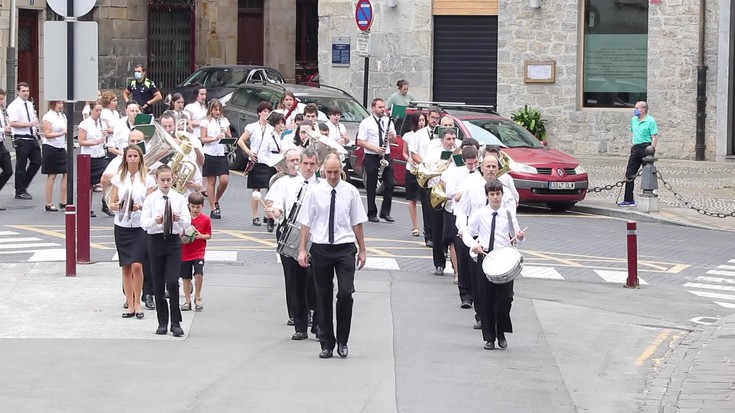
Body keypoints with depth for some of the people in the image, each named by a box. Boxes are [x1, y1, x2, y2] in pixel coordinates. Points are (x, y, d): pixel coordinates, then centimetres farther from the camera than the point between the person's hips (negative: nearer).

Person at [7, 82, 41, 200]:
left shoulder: (30, 104, 13)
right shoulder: (14, 106, -9)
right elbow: (13, 123, -19)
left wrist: (36, 132, 6)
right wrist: (29, 124, -24)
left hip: (32, 138, 7)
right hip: (21, 139, -7)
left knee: (37, 162, 8)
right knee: (21, 166, 0)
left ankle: (23, 186, 22)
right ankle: (20, 192, 9)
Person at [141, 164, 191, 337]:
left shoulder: (179, 198, 3)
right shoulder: (150, 199, 1)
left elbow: (188, 222, 0)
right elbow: (144, 223, -5)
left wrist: (179, 219, -21)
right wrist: (155, 221, -25)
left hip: (173, 241, -1)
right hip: (156, 241, 1)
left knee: (172, 282, -12)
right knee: (158, 284, 6)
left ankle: (175, 322, -4)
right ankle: (162, 322, 18)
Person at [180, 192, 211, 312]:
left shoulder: (205, 219, -2)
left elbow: (209, 235, 3)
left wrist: (201, 236, -16)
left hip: (199, 252, -2)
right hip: (185, 252, 2)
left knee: (199, 273, -18)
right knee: (186, 277, 7)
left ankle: (197, 298, 1)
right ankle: (187, 301, 19)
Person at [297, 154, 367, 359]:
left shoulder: (351, 192, 2)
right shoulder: (314, 192, 1)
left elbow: (357, 223, 6)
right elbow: (306, 223, 3)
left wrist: (362, 250, 7)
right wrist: (302, 250, -1)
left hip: (345, 248, -1)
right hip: (320, 248, 1)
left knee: (345, 293, -12)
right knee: (323, 297, 7)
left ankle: (342, 341, 3)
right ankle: (327, 343, 16)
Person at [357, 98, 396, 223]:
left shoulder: (388, 121, 10)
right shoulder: (366, 123, -5)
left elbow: (394, 140, 17)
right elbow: (360, 142, -9)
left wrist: (392, 137, -8)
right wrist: (375, 149, -20)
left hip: (386, 156, 4)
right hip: (371, 157, -4)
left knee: (389, 184, -2)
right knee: (371, 187, 2)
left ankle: (385, 212, 7)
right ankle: (372, 214, 8)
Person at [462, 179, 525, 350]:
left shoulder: (508, 214, 6)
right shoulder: (479, 214, 3)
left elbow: (516, 236, 8)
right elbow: (467, 233, 6)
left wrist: (520, 237, -16)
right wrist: (473, 244, -13)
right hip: (484, 258, 0)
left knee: (505, 297, -7)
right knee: (486, 299, 2)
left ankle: (501, 333, 13)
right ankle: (489, 337, 12)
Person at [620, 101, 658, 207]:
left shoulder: (650, 121, -8)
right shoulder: (634, 120, 13)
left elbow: (654, 137, -13)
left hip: (646, 147, -7)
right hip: (635, 148, 7)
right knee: (630, 174, 5)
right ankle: (628, 200, 10)